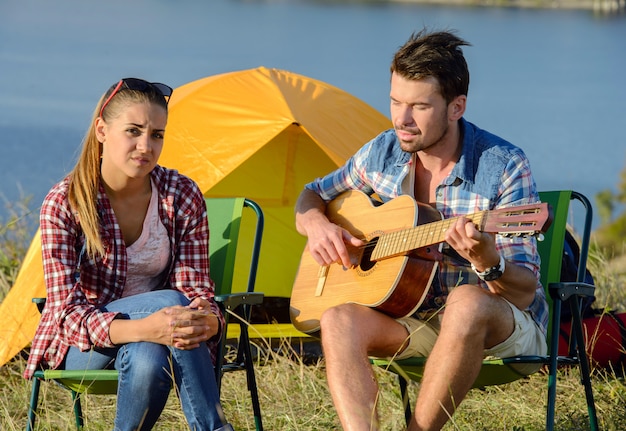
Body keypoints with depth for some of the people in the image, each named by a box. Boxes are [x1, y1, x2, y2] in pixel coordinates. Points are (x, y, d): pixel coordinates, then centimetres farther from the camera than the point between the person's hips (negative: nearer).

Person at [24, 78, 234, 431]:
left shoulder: (182, 197, -7)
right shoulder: (63, 204, -15)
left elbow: (196, 287, -7)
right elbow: (67, 310, -22)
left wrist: (209, 320, -35)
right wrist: (140, 329, -42)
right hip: (83, 347, -2)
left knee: (147, 360, -38)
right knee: (169, 302, -33)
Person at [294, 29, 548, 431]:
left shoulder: (504, 167, -16)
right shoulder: (382, 153, 0)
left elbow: (525, 292, -18)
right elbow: (312, 196, 18)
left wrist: (487, 262, -41)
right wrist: (317, 224, -7)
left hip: (505, 328, -4)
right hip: (414, 318, 5)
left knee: (467, 302, -39)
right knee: (340, 319, -25)